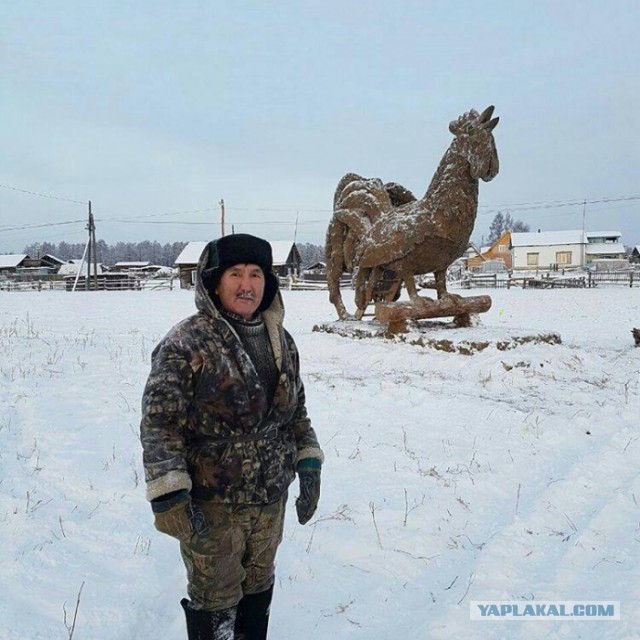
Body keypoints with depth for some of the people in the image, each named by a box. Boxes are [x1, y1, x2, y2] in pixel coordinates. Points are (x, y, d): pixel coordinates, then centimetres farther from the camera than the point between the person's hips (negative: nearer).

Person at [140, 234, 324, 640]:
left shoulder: (281, 341, 4)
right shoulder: (186, 344, -16)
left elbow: (296, 410, 14)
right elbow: (159, 422, -17)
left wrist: (309, 466, 7)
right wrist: (169, 496, -22)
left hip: (271, 499, 6)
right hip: (211, 504, -5)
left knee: (258, 587, 23)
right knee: (216, 599, 10)